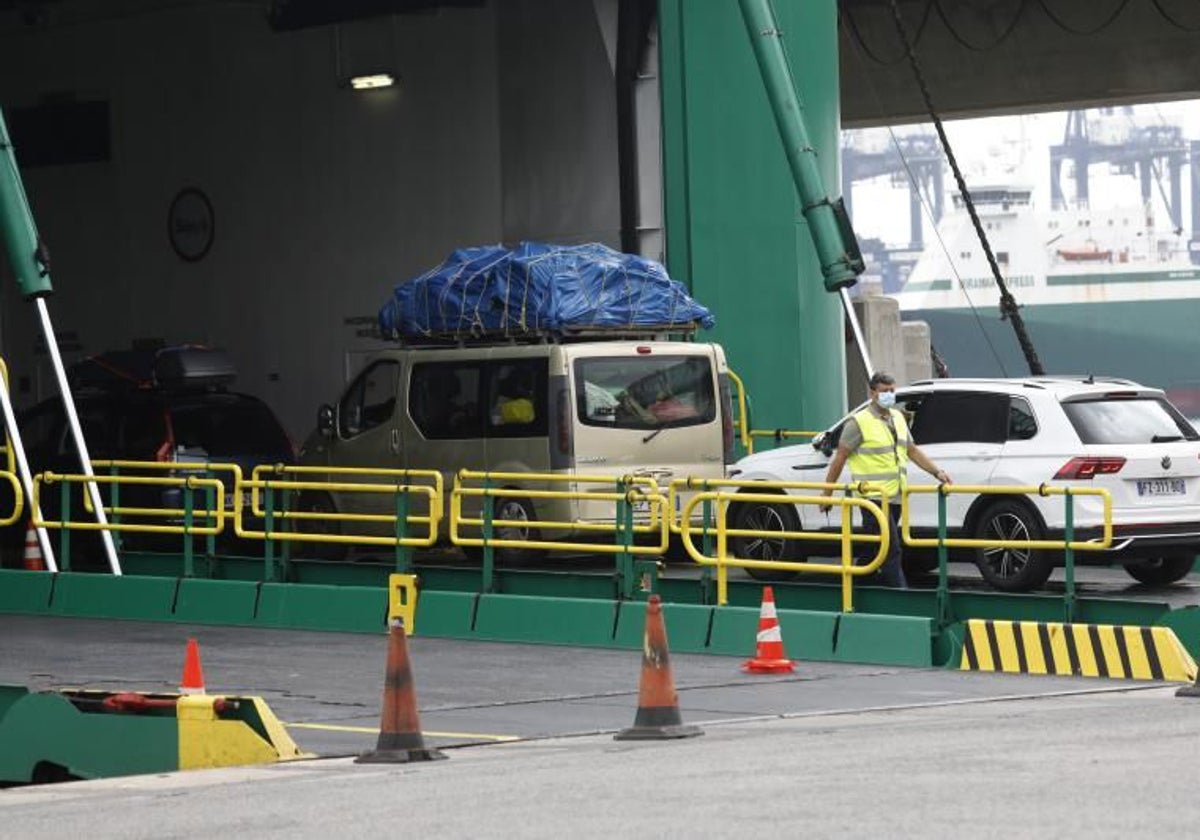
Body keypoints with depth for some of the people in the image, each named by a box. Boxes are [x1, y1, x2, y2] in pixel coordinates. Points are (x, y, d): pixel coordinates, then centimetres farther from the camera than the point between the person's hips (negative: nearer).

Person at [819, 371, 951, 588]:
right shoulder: (859, 422, -8)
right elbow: (839, 460, -6)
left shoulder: (898, 418, 16)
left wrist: (937, 472, 11)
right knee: (891, 550, -12)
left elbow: (912, 450, 23)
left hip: (895, 497, 7)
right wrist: (827, 494, -6)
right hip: (874, 497, -7)